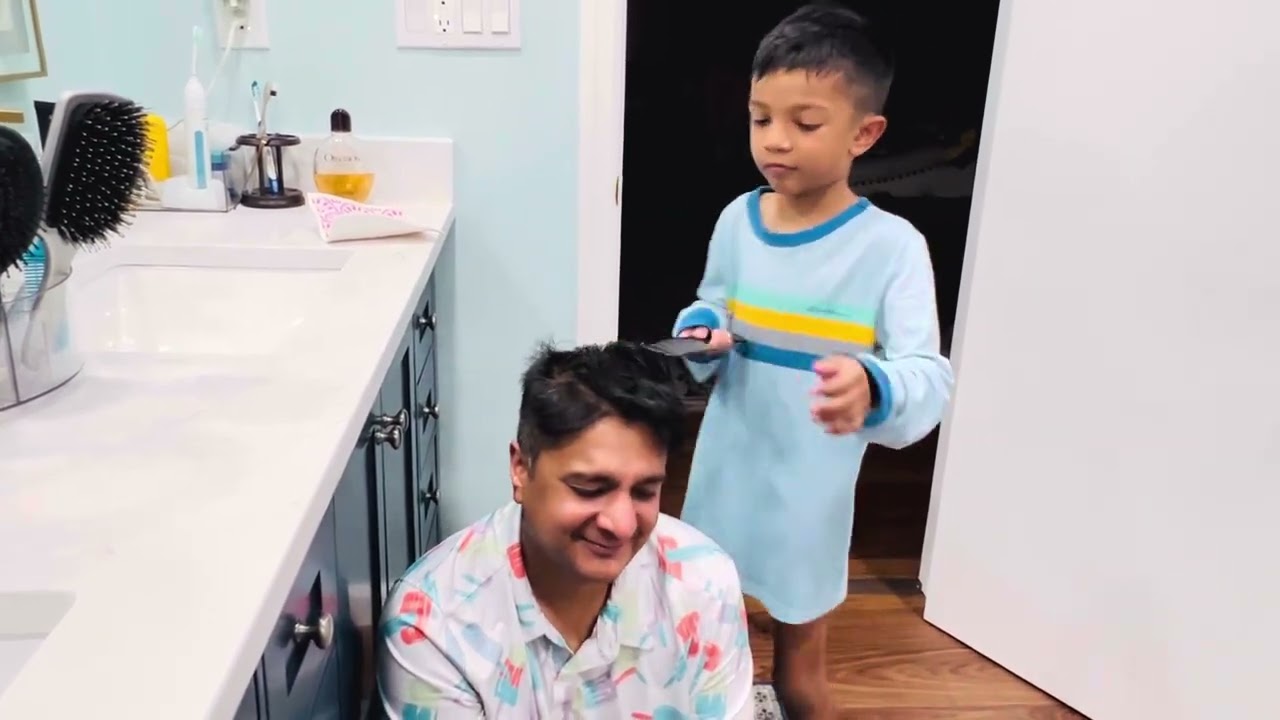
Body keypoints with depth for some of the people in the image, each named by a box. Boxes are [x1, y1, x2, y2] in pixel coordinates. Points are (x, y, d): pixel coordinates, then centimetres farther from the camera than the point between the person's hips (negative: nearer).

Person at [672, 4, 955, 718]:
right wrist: (700, 336, -12)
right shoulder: (736, 220, -2)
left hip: (810, 491, -4)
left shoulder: (892, 245, -16)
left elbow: (930, 380, -23)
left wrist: (873, 389, -45)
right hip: (724, 473, 4)